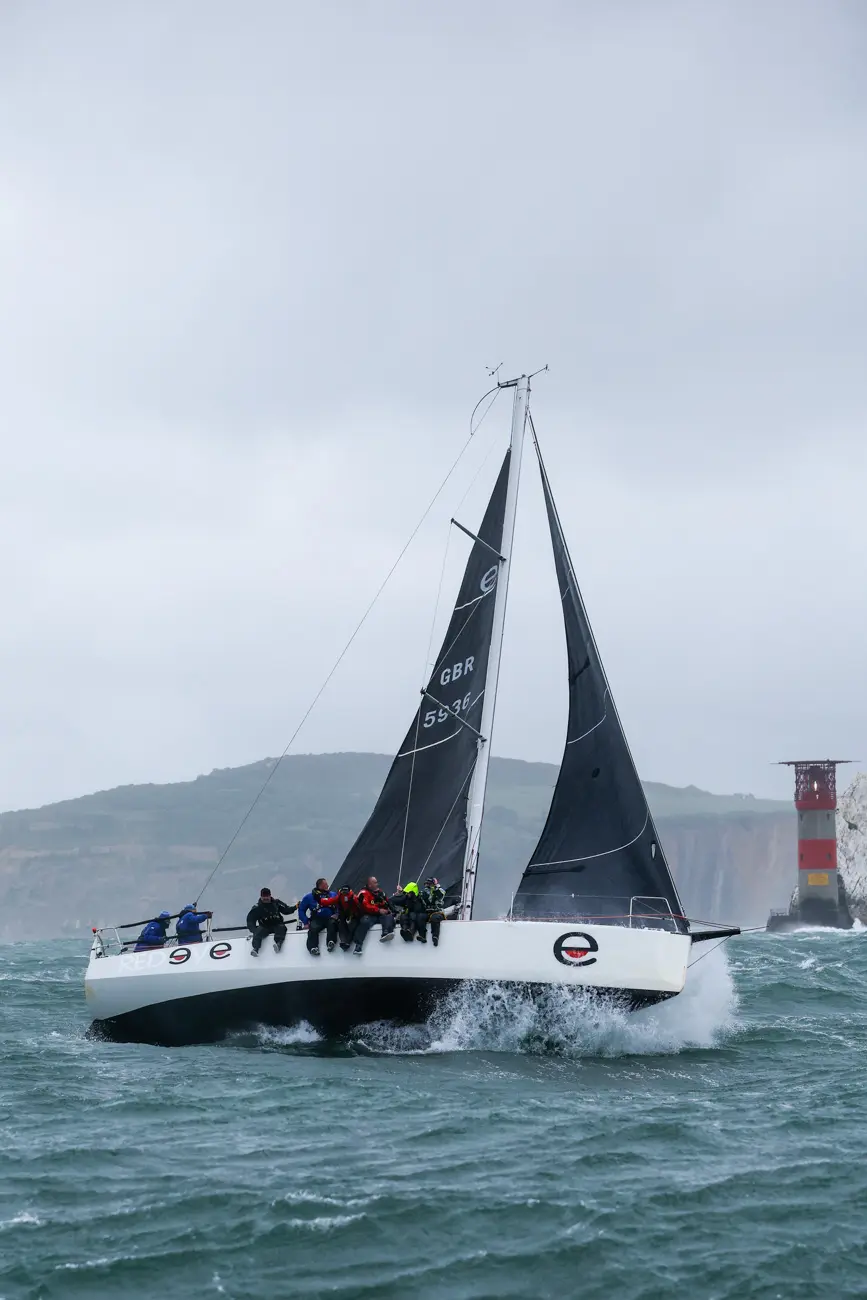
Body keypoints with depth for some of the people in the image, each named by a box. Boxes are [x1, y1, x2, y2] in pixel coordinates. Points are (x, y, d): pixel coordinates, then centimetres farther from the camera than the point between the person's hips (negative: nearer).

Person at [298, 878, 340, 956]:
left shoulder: (333, 895, 17)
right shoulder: (309, 897, 12)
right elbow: (301, 909, 15)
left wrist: (336, 914, -7)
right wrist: (305, 922, 2)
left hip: (330, 918, 1)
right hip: (317, 920, 0)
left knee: (332, 923, -35)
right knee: (313, 929, -33)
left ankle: (331, 942, -49)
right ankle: (313, 948, -47)